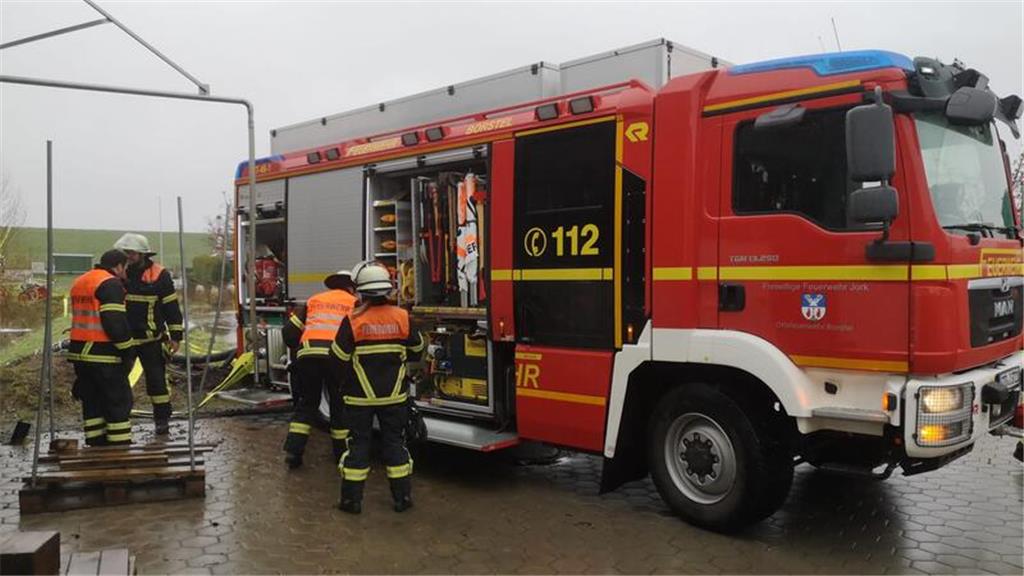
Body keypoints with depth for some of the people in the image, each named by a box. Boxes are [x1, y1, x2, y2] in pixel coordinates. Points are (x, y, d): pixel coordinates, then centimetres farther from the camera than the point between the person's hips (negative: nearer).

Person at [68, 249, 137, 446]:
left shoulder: (78, 282, 17)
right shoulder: (111, 284, -12)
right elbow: (115, 322, -20)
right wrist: (128, 349, -11)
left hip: (79, 353, 9)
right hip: (103, 356, -8)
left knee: (92, 401, 15)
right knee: (118, 401, 0)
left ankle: (97, 445, 21)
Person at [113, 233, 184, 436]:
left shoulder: (159, 275, -6)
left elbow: (172, 307, -3)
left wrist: (176, 336, -6)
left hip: (151, 338, -3)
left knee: (157, 379, 1)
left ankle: (162, 419, 13)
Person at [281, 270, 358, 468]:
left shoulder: (314, 300, 25)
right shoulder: (354, 303, 18)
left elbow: (289, 331, 20)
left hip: (308, 354, 2)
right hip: (336, 356, -2)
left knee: (307, 403, 17)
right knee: (340, 406, 13)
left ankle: (293, 450, 11)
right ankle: (342, 454, 21)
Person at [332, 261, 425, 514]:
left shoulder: (353, 321, -13)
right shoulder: (402, 317, -5)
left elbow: (339, 358, -8)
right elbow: (417, 348, 8)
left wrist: (344, 381, 11)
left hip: (360, 396, -2)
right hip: (394, 395, 2)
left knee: (358, 443, 9)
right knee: (395, 441, 12)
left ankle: (352, 498, 13)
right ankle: (403, 496, 16)